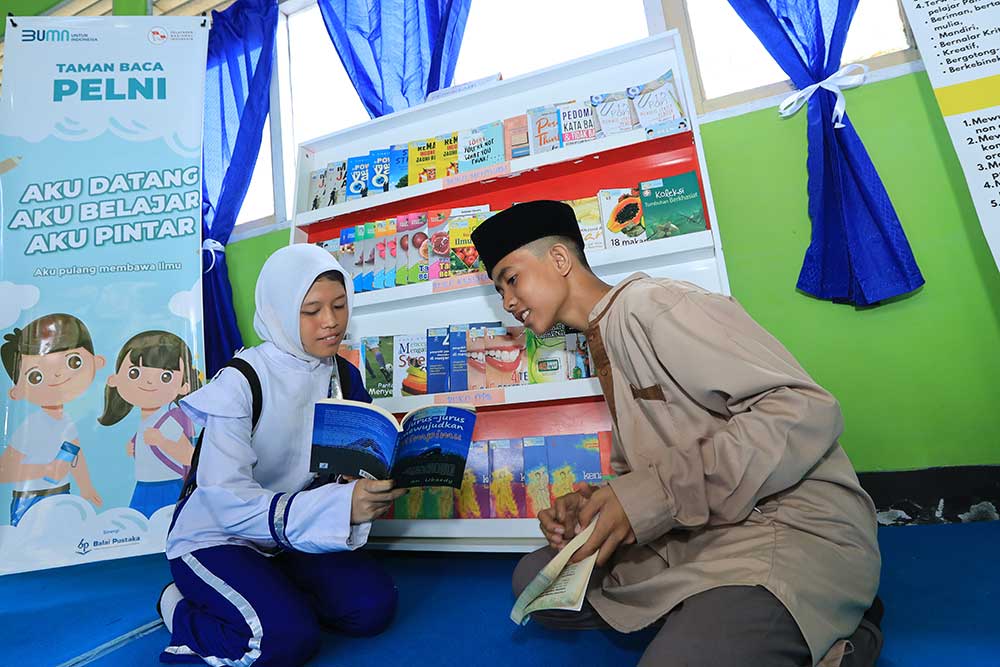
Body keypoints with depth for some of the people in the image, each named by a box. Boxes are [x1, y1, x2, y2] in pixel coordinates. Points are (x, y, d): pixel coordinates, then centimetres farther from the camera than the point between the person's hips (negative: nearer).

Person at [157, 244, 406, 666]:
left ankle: (271, 594, 10)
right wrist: (338, 506, -42)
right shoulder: (241, 381, -21)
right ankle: (184, 611, 3)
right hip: (217, 538, -4)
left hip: (294, 538, 5)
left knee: (373, 604, -12)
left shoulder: (345, 378, -4)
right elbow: (227, 500, -30)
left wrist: (385, 481, -28)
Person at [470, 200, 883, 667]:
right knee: (534, 579, 2)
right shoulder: (605, 345, 14)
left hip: (791, 528, -8)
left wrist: (659, 493, -24)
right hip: (695, 536, 8)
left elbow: (806, 411, -20)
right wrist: (588, 505, -4)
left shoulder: (652, 304, -13)